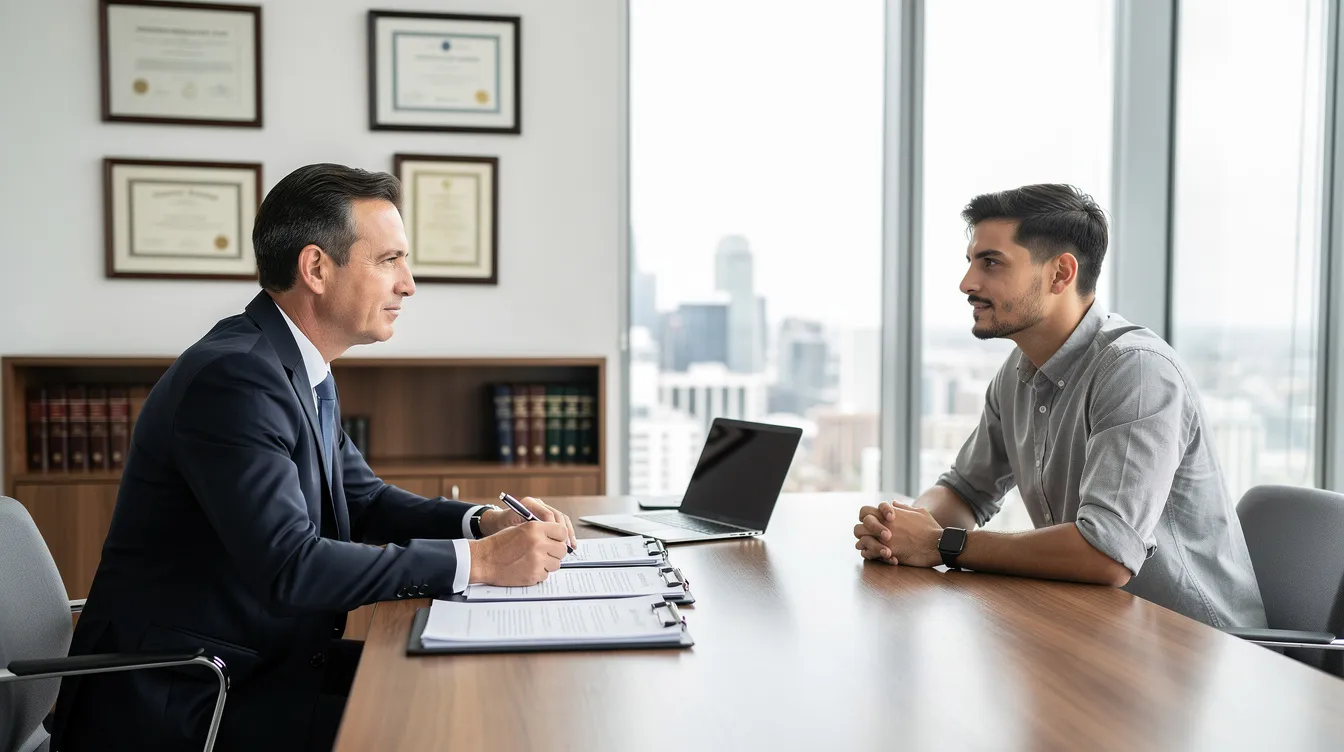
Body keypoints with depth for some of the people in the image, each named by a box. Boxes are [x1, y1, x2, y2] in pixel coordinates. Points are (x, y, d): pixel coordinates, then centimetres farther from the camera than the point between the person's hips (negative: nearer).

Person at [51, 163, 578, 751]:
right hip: (175, 704, -9)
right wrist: (478, 560, -26)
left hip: (260, 666, 9)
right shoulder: (234, 376, -23)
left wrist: (483, 522, -4)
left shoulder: (306, 372, 8)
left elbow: (364, 500, 14)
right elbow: (289, 566, -30)